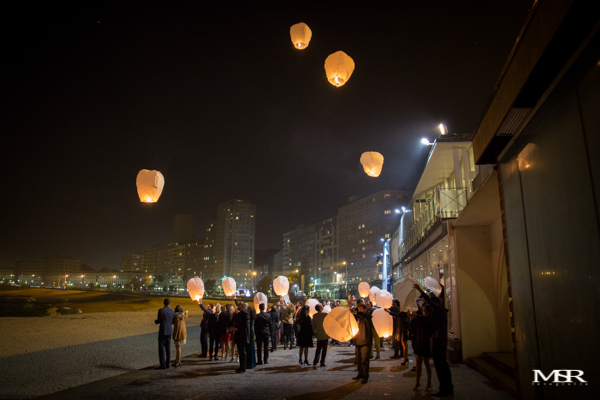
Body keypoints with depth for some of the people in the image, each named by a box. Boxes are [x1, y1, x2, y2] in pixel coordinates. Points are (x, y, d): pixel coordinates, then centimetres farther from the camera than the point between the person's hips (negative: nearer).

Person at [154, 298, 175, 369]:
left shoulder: (161, 310, -13)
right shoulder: (172, 311, 3)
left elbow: (159, 321, -10)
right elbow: (172, 322, 9)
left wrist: (155, 321, 13)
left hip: (162, 331, -6)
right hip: (169, 331, 6)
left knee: (161, 348, -1)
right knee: (168, 348, 12)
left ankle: (163, 365, -1)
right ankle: (167, 363, 16)